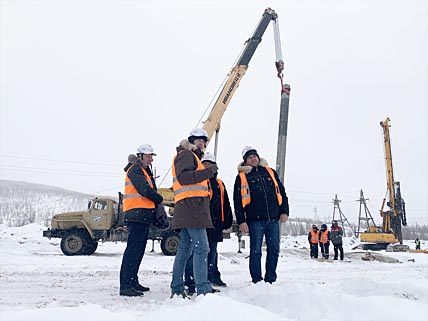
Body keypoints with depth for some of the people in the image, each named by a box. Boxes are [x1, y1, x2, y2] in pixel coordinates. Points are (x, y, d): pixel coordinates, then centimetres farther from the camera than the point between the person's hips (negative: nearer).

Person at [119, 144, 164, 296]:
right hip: (137, 214, -10)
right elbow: (145, 190, -17)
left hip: (144, 216, 10)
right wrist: (159, 198, -2)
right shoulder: (135, 169, -6)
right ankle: (125, 286, -15)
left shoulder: (145, 170, 26)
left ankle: (132, 282, 21)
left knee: (139, 250, 13)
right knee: (133, 249, -13)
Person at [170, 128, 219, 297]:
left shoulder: (192, 157, 31)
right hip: (192, 206, -11)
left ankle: (177, 289, 17)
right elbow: (183, 177, -18)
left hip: (187, 210, 11)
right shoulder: (186, 154, -1)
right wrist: (208, 172, -18)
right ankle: (204, 290, -17)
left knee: (184, 249, 12)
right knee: (201, 248, -15)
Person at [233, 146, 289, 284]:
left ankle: (271, 280, 18)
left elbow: (282, 193, 16)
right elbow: (237, 201, 1)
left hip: (273, 219, 4)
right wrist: (241, 221, -7)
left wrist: (284, 211, 6)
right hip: (255, 220, -3)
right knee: (256, 251, 0)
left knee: (274, 250, 7)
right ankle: (257, 281, 9)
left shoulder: (270, 172, 15)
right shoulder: (242, 177, 5)